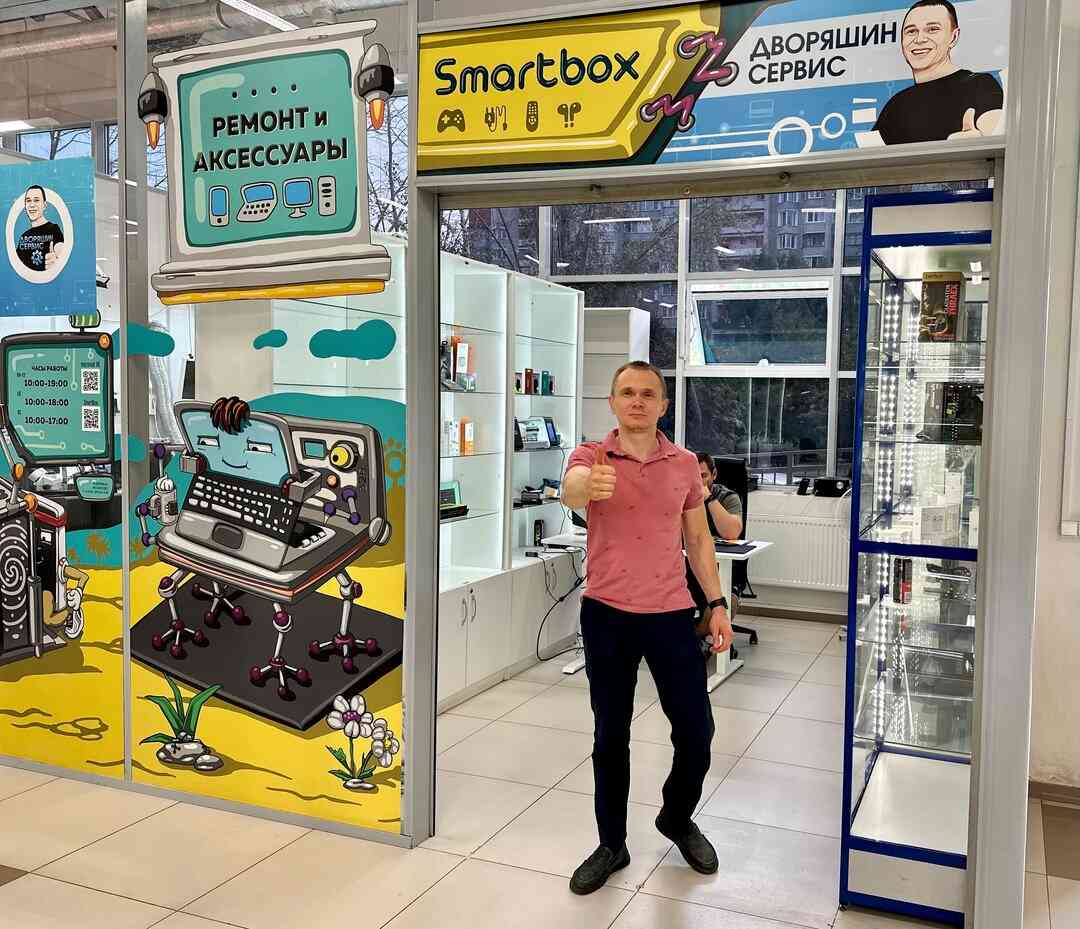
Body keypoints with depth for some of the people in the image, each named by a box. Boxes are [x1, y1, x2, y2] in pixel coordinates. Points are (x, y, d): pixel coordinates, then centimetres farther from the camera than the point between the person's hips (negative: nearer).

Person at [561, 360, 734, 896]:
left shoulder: (684, 464, 4)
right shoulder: (590, 457, -5)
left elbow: (697, 538, 12)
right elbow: (569, 492, -29)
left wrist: (717, 602, 5)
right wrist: (588, 486, -53)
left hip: (671, 614, 2)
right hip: (606, 615, -2)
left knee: (696, 732, 6)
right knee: (610, 736, 9)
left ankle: (678, 819, 35)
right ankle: (612, 844, 27)